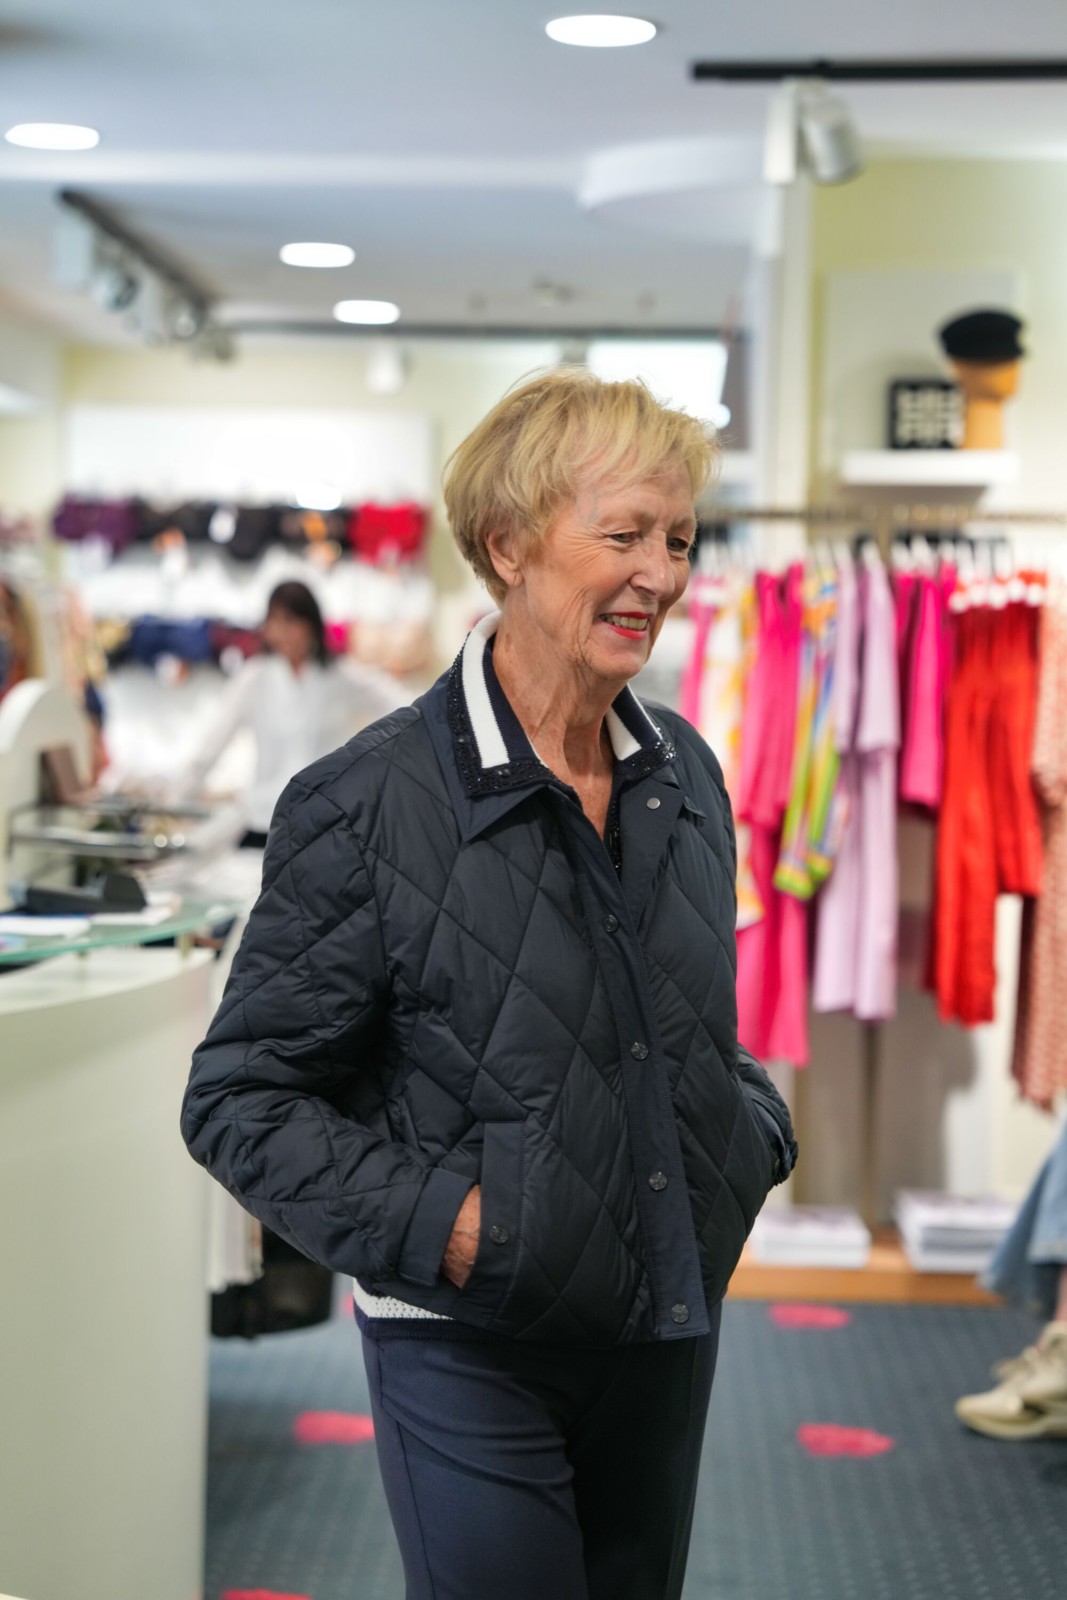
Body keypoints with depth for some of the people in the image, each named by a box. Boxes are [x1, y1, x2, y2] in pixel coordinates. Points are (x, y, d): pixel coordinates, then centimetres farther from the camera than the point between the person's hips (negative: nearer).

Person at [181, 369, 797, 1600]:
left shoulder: (685, 772, 4)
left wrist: (757, 1128, 1)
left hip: (669, 1317, 6)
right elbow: (240, 1097, -12)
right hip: (472, 1346, -6)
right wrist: (433, 1223, -20)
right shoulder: (371, 804, -15)